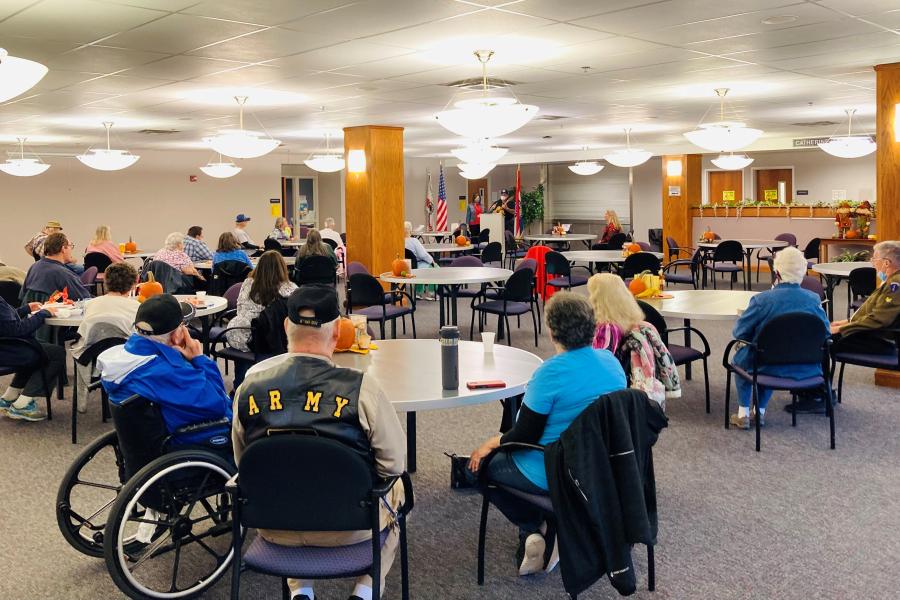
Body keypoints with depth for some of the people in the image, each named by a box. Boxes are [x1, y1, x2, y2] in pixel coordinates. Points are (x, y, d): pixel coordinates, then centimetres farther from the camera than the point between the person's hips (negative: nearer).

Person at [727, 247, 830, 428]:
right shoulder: (814, 299, -8)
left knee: (740, 357, 28)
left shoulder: (762, 300, -19)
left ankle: (743, 414, 27)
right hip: (806, 370, 4)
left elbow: (739, 333, -10)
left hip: (770, 369, -4)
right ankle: (760, 412, 36)